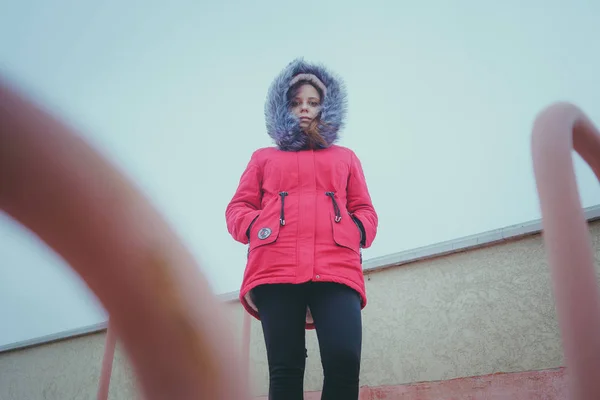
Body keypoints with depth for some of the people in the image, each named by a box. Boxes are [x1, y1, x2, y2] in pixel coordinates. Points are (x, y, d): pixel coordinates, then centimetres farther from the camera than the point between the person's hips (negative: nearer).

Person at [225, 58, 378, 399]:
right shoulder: (264, 158, 28)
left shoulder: (346, 158, 30)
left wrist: (354, 231, -1)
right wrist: (256, 227, -3)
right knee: (285, 370, -9)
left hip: (336, 267, 0)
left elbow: (366, 211, 22)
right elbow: (237, 208, 19)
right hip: (276, 268, 0)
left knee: (344, 361, -22)